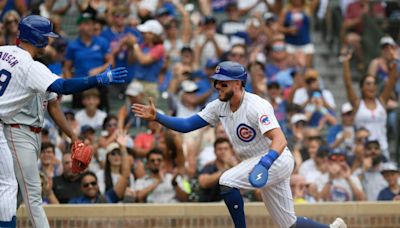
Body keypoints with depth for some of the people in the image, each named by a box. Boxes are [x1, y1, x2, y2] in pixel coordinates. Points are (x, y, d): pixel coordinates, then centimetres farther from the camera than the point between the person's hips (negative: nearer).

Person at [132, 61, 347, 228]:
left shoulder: (256, 107, -24)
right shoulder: (219, 107, 0)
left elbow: (280, 141, -34)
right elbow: (187, 125, 0)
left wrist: (266, 162, -52)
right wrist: (156, 117, -12)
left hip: (277, 160, -9)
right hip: (259, 164, 9)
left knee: (227, 181, -24)